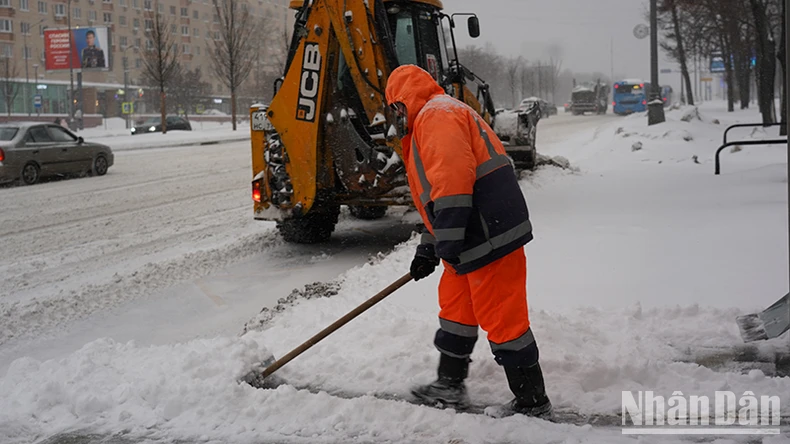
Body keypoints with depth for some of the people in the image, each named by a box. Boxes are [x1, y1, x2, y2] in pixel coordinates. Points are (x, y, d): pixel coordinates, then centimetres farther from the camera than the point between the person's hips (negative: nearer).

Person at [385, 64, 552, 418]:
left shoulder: (435, 115, -10)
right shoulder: (433, 120, 26)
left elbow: (452, 179, -24)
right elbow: (436, 194, 30)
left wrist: (447, 241, -24)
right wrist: (429, 249, 29)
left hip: (490, 237, -11)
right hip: (475, 240, 11)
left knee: (502, 318, -3)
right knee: (455, 306, 20)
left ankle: (532, 402, 7)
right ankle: (450, 385, 32)